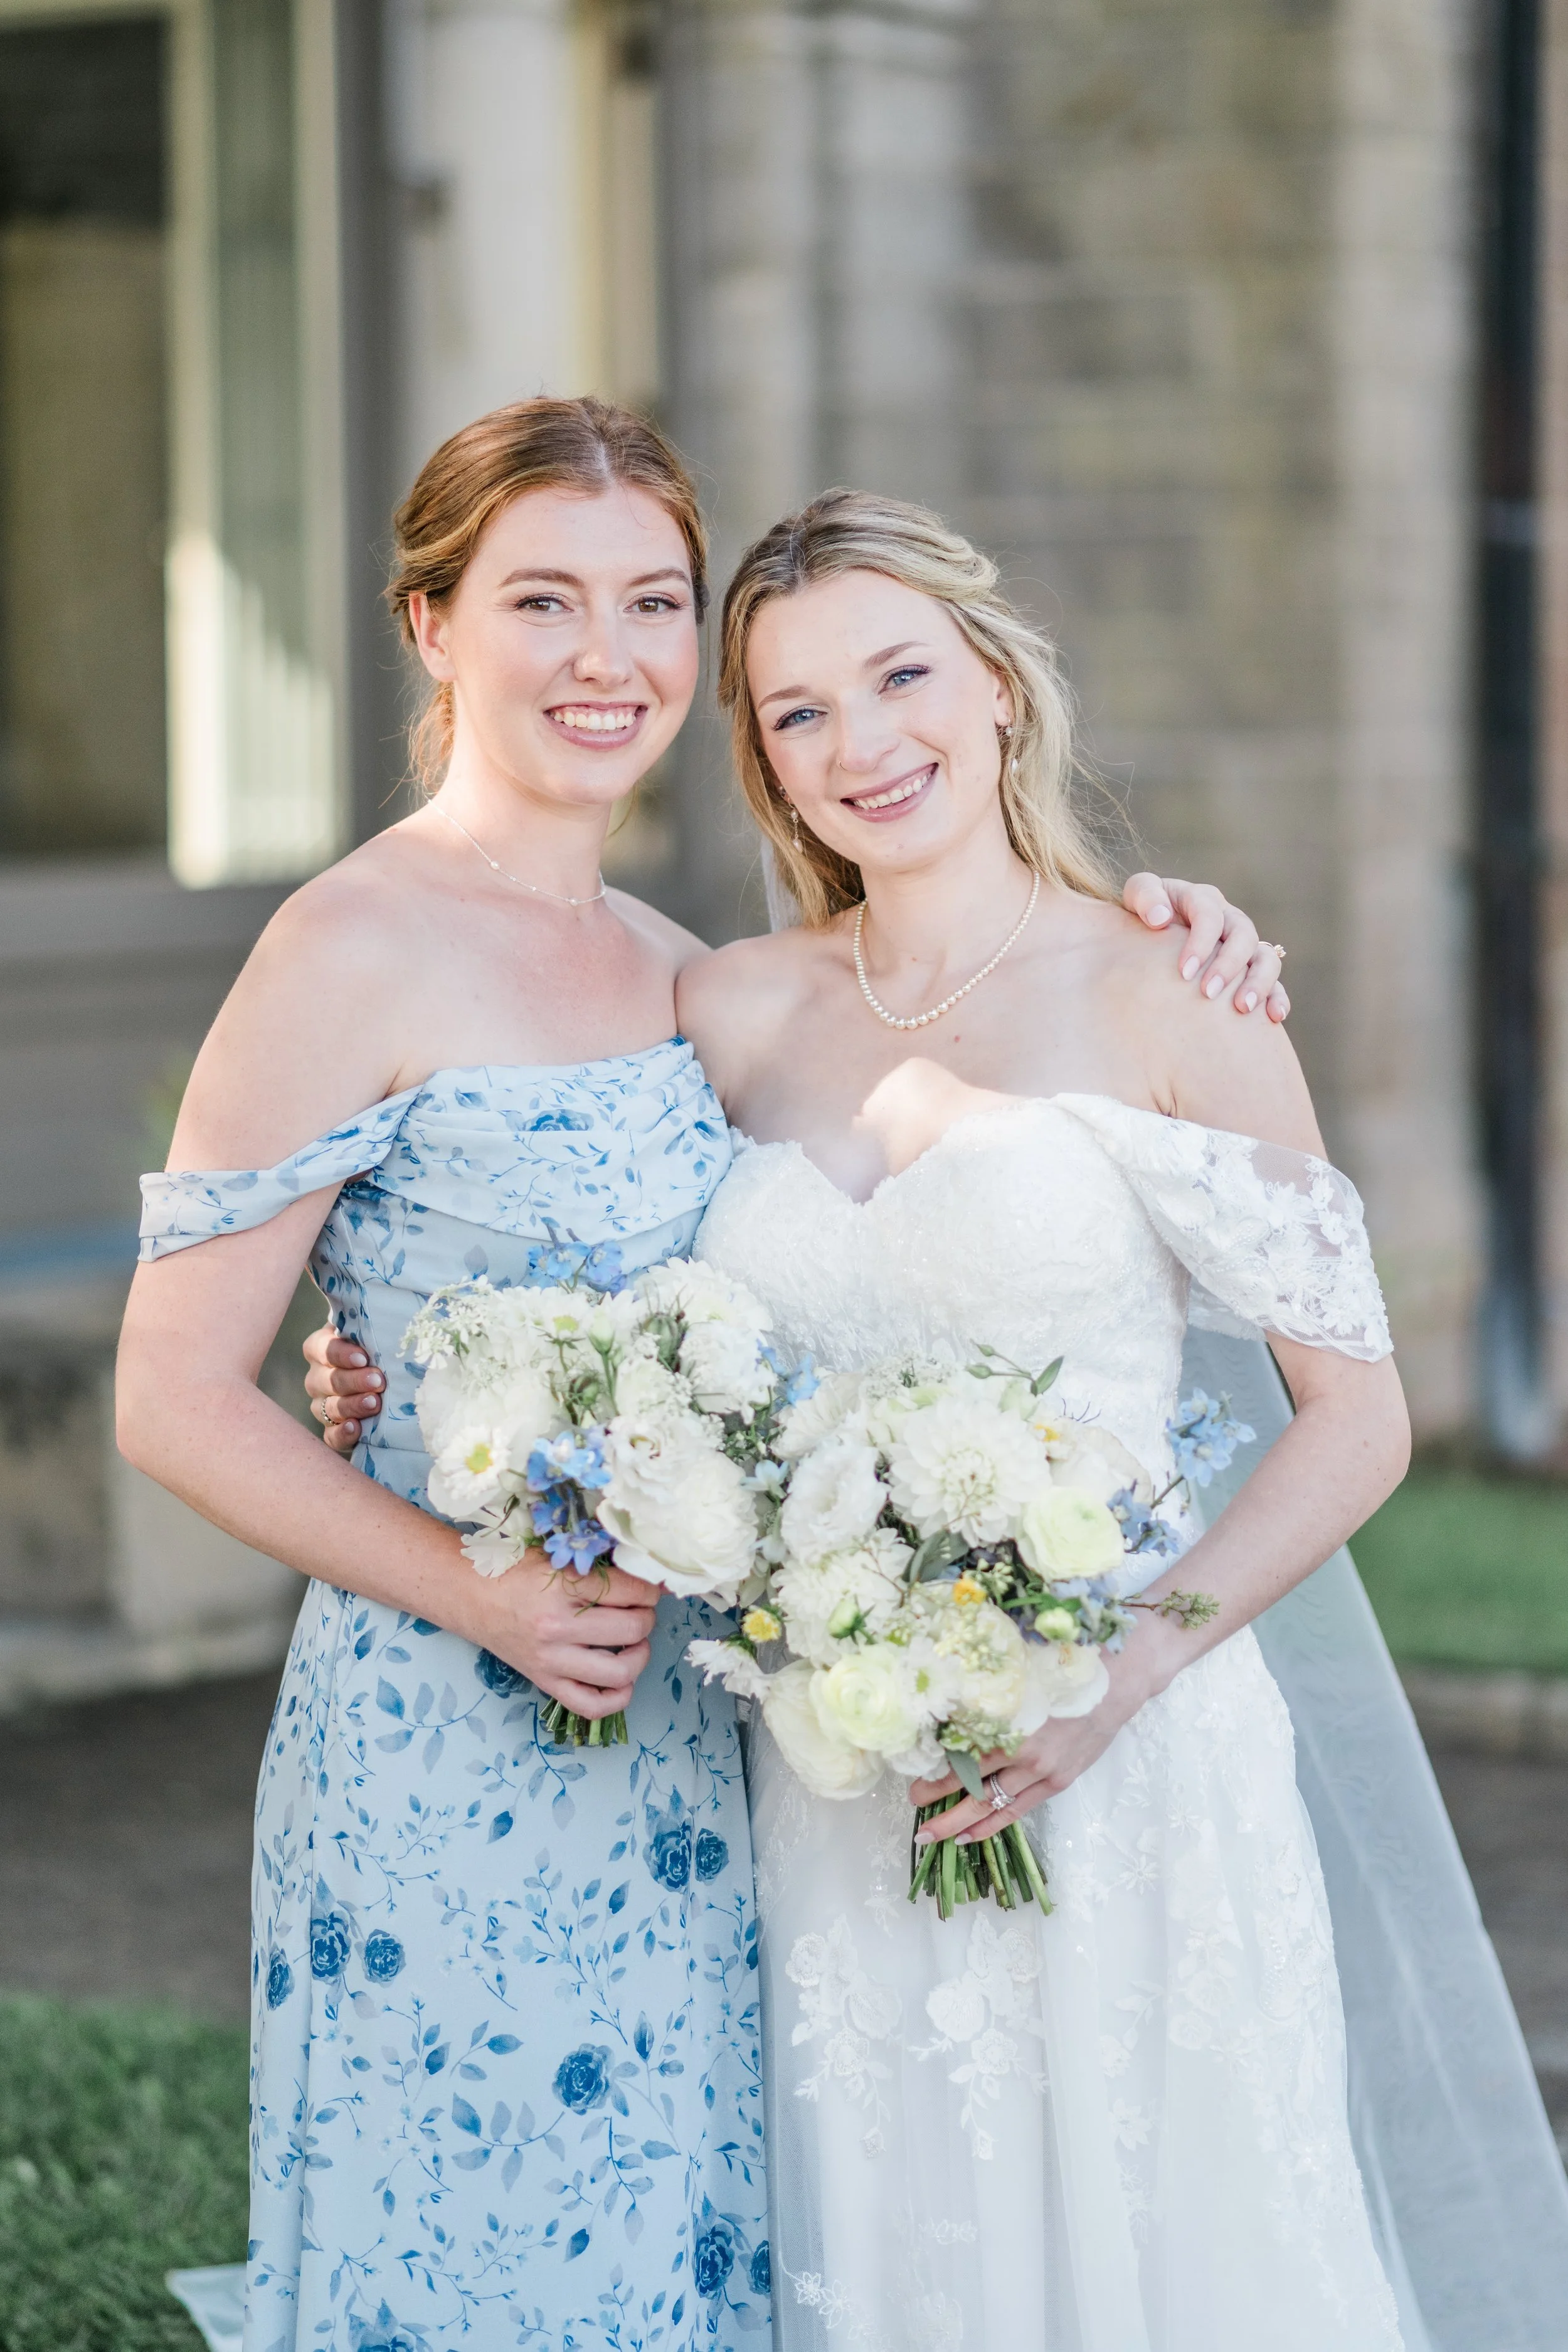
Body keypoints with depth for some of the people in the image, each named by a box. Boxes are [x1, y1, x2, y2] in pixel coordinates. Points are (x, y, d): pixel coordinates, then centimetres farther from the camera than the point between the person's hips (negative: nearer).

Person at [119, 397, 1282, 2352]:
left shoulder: (672, 969, 10)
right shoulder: (357, 957, -11)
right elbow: (177, 1397, -10)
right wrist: (482, 1593, -20)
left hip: (698, 1758, 7)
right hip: (454, 1760, -7)